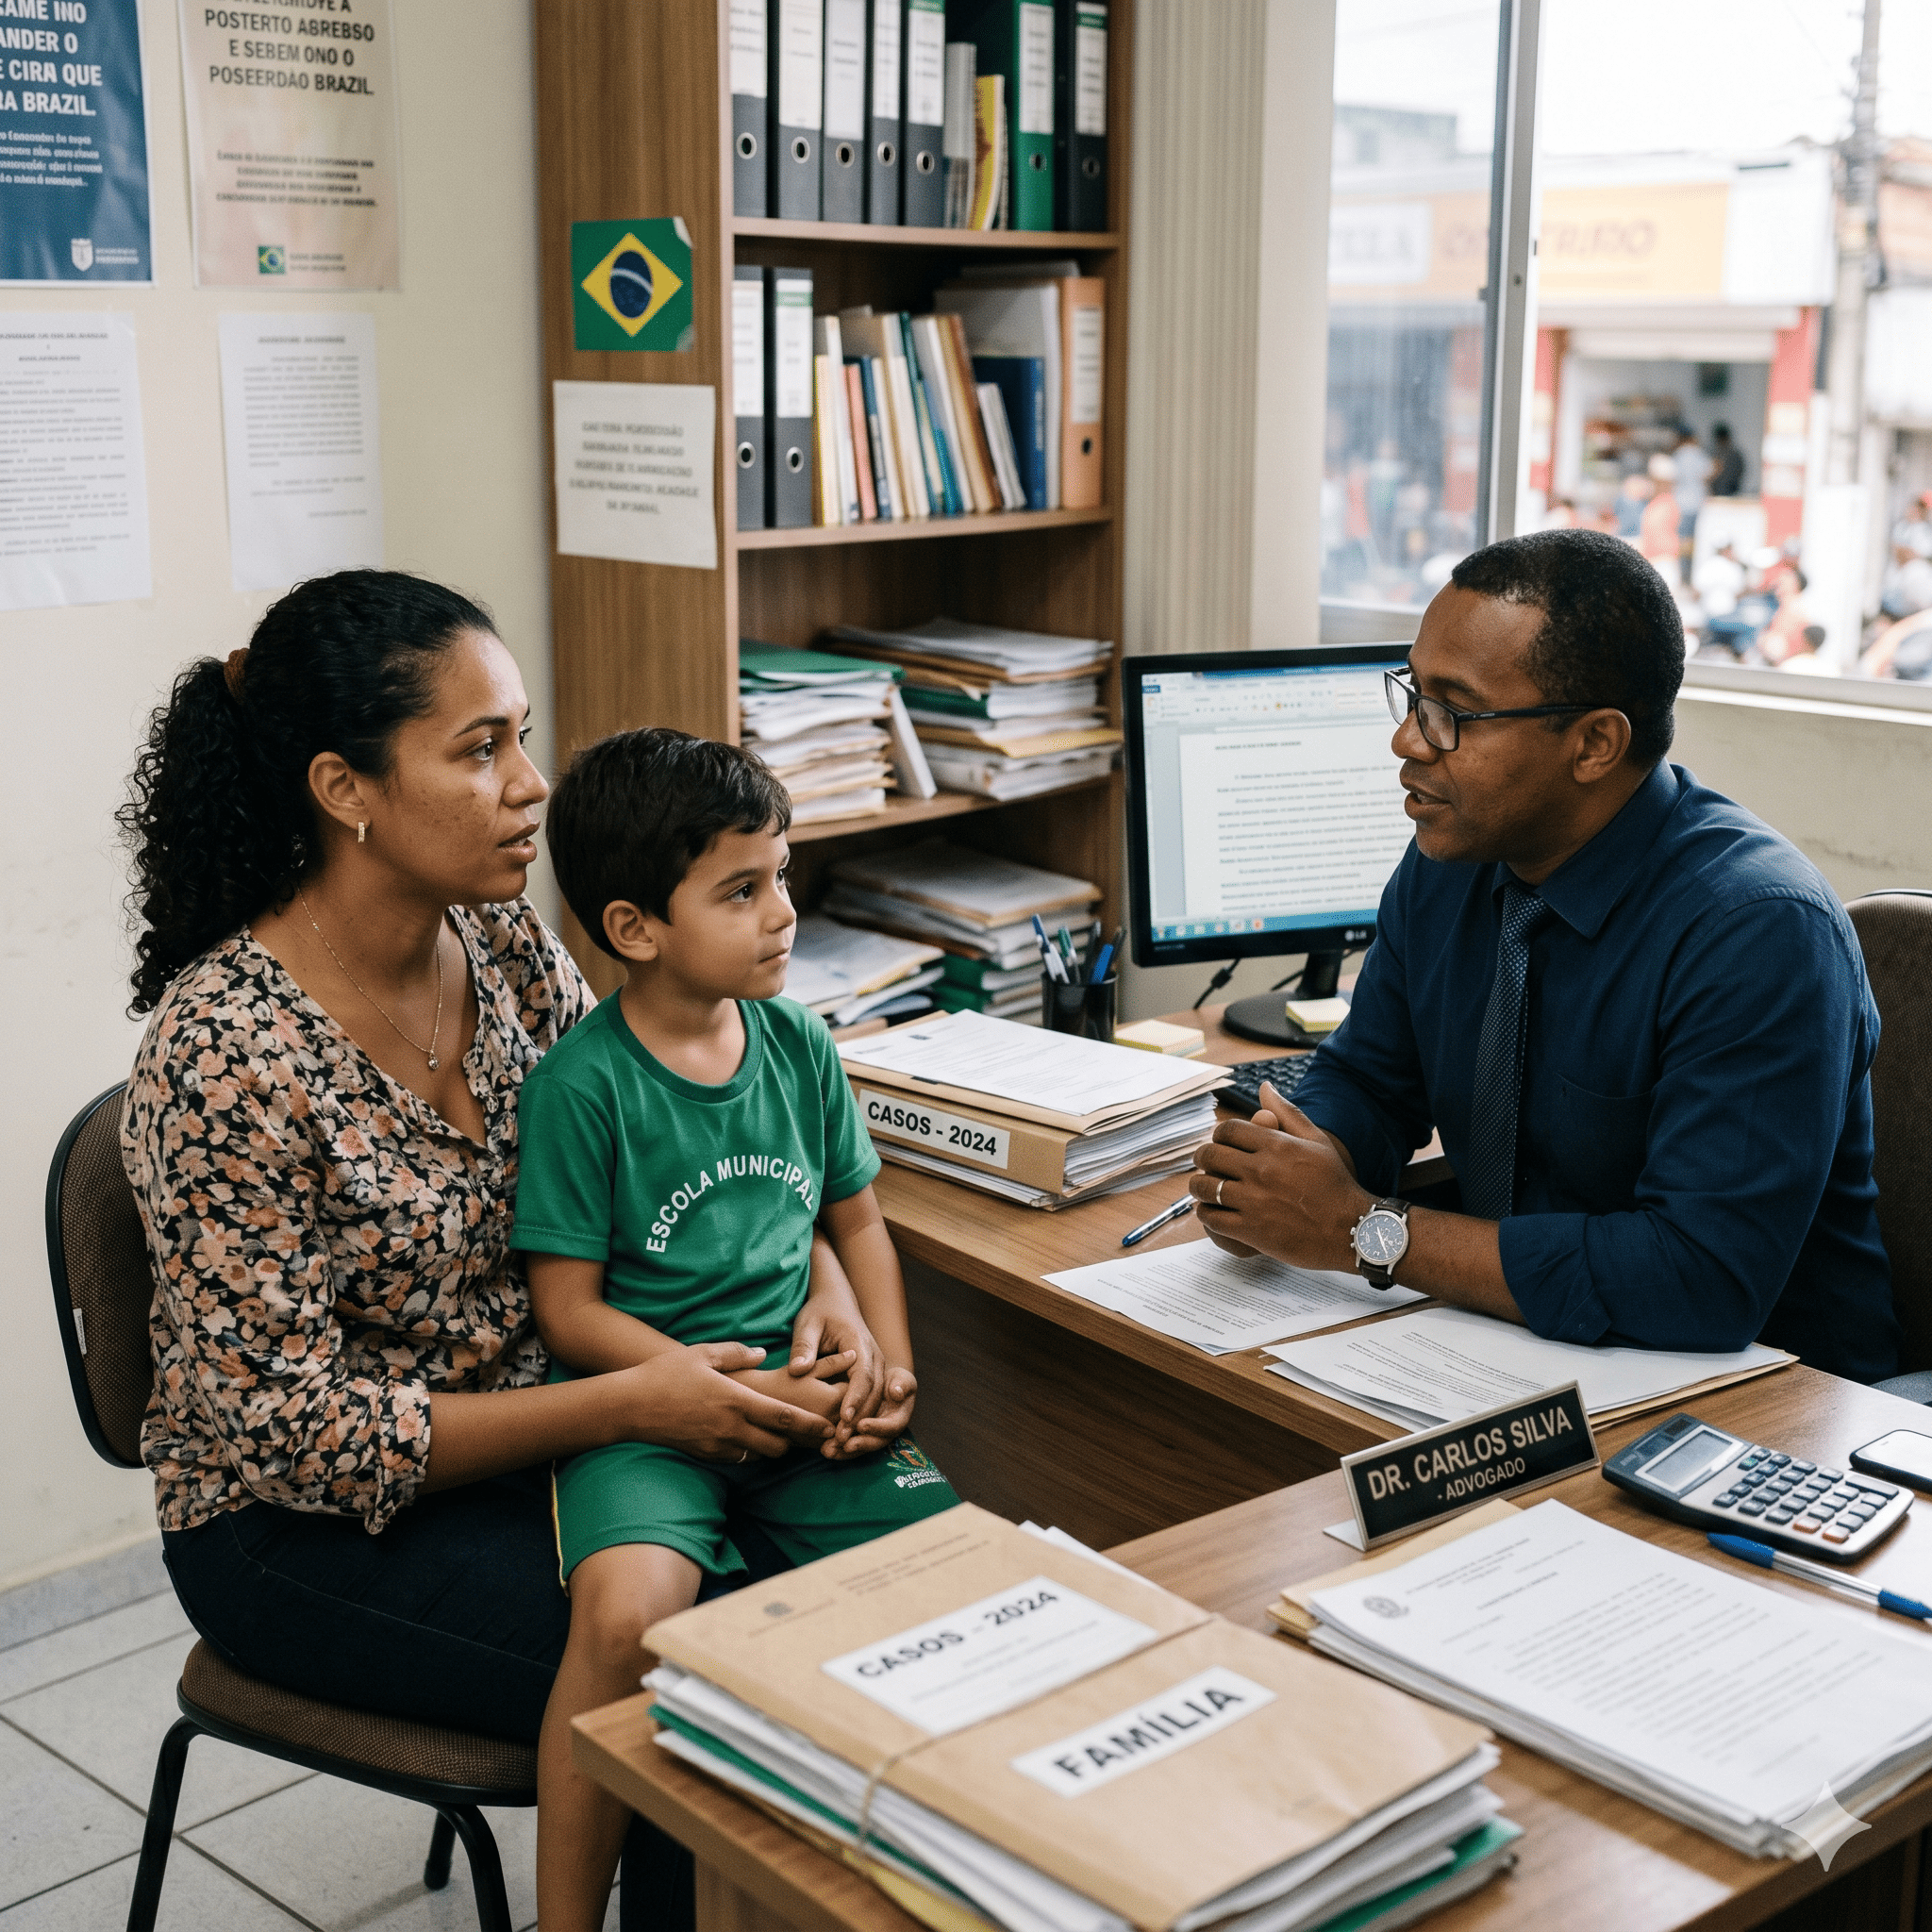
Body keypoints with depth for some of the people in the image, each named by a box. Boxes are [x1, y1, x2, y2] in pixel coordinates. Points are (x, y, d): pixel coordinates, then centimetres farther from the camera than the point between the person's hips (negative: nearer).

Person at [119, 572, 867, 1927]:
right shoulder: (226, 1052, -24)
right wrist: (628, 1404, -26)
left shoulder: (503, 938, -5)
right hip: (307, 1526, -6)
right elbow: (292, 1426, -22)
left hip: (522, 1431, 6)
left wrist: (818, 1277, -11)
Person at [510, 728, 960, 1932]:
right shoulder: (583, 1086, -10)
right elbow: (571, 1312, -9)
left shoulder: (799, 1044, 7)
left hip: (805, 1388, 5)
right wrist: (741, 1393, -16)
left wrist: (890, 1363, 2)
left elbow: (855, 1214, 18)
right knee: (631, 1610, -33)